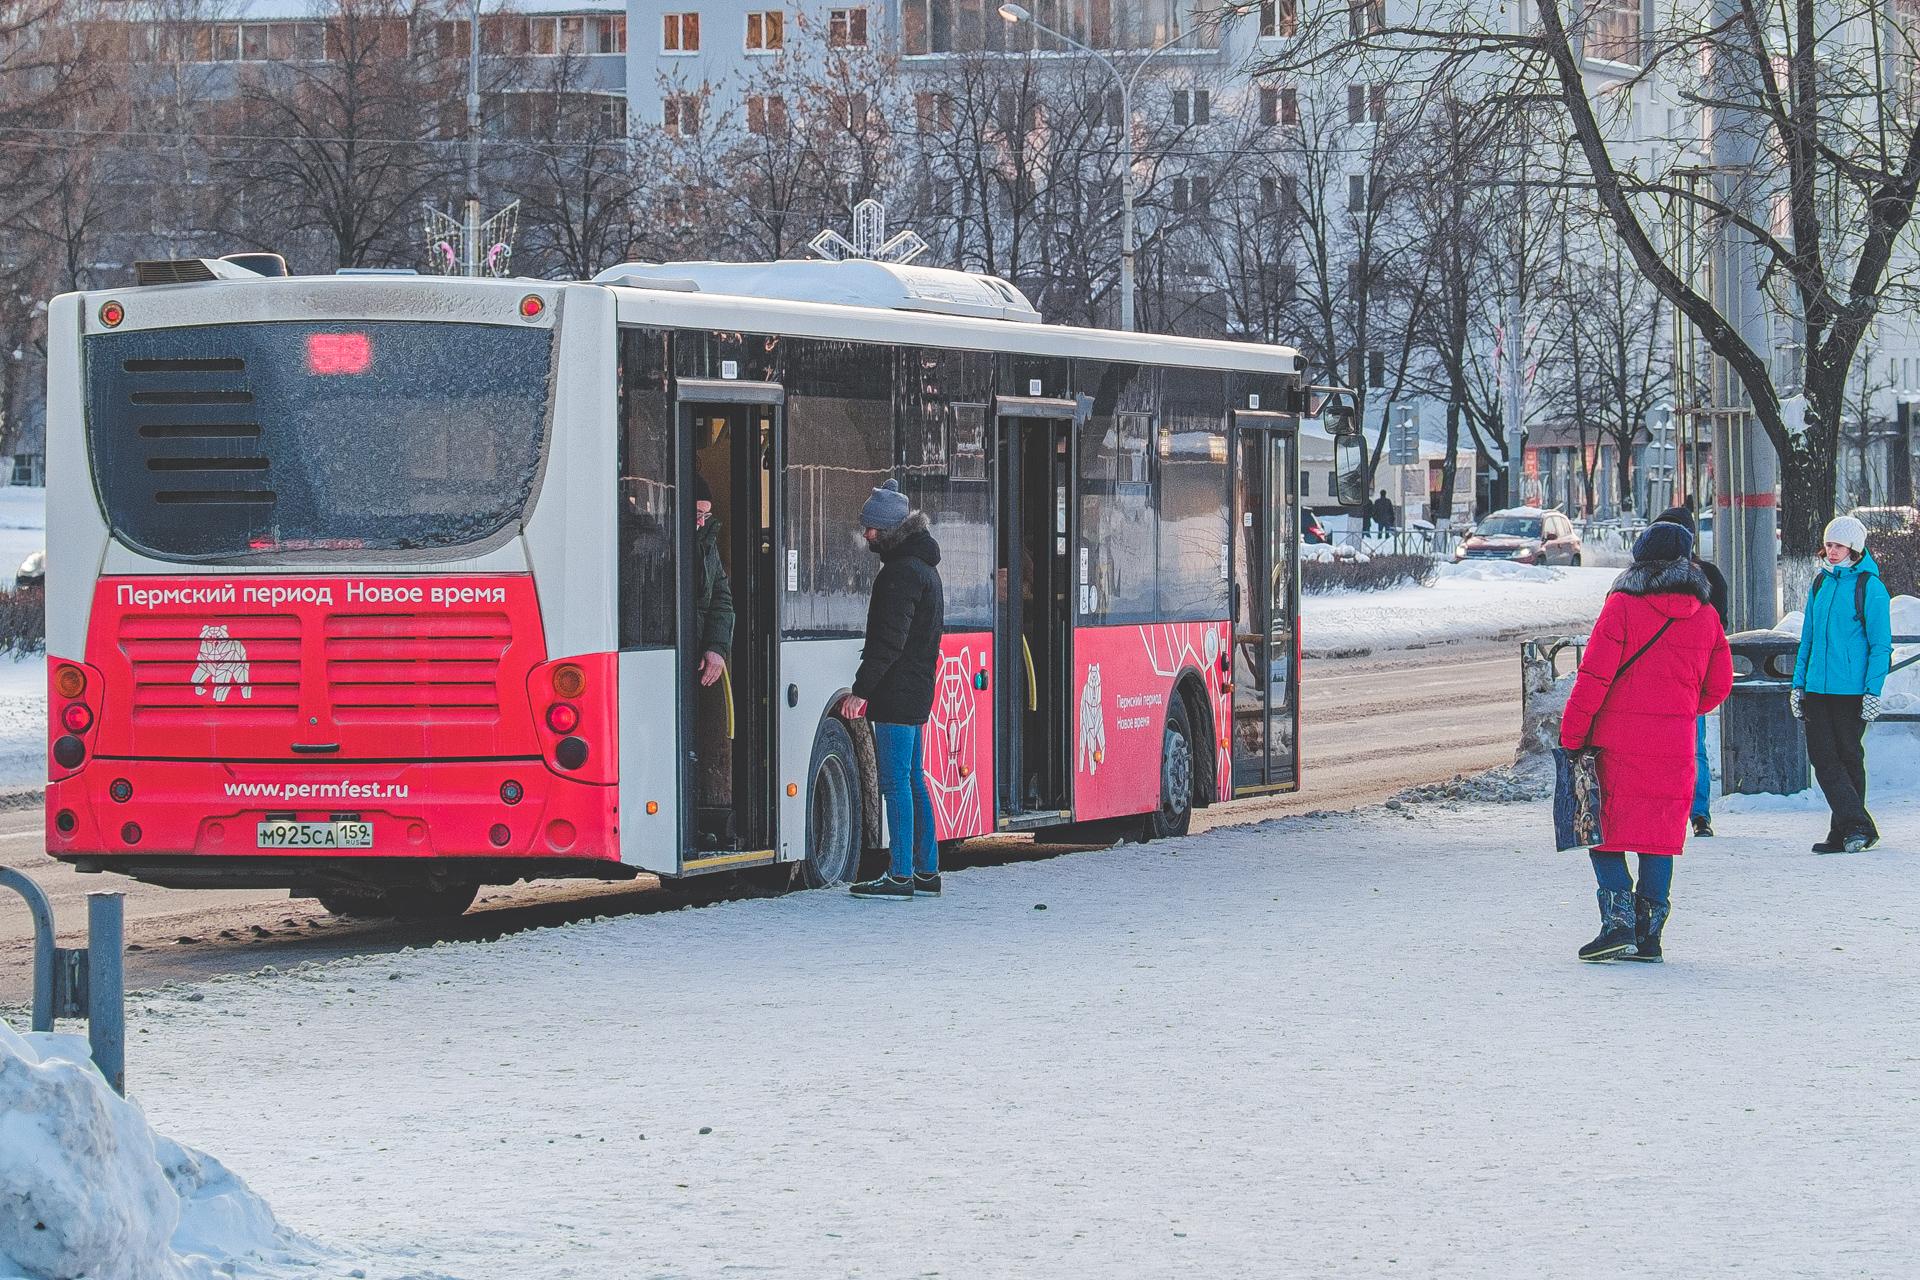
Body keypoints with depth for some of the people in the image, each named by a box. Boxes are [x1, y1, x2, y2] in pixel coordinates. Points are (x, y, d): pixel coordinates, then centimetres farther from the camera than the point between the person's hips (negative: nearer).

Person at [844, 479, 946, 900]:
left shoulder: (902, 571, -16)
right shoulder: (924, 566, 17)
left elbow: (889, 640, -21)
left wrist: (862, 689, -20)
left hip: (897, 692, -10)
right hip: (918, 690, 10)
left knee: (896, 781, -8)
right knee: (914, 780, 13)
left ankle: (900, 876, -8)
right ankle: (926, 871, 16)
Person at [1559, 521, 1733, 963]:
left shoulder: (1623, 606, -7)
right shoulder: (1705, 616, 7)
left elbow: (1594, 677, -11)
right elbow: (1719, 686, 12)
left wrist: (1571, 737, -5)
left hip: (1618, 741, -4)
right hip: (1675, 744, 4)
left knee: (1607, 831, 3)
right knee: (1660, 835, 10)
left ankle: (1618, 923, -10)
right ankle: (1649, 933, 9)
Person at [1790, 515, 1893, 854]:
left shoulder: (1869, 587, -6)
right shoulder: (1821, 583, 12)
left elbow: (1881, 644, -7)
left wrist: (1874, 691, -13)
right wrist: (1798, 684, 13)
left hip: (1852, 690, -6)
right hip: (1817, 687, 6)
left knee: (1849, 756, 1)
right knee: (1822, 756, -3)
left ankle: (1847, 831, 9)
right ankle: (1857, 826, -4)